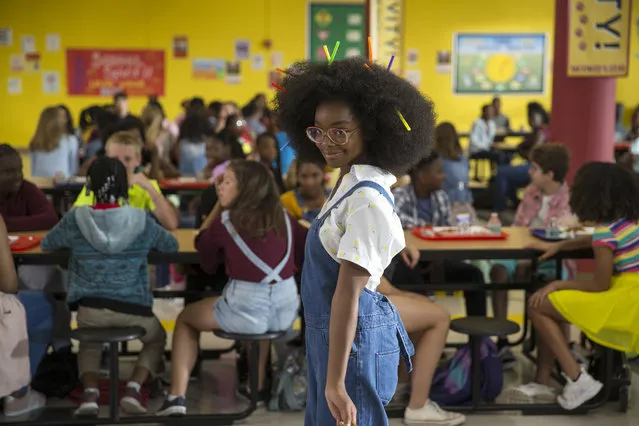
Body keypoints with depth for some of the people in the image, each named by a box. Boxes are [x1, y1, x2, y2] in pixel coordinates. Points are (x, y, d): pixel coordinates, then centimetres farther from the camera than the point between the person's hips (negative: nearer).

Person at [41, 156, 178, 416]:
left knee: (89, 344, 35)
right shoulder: (141, 220, -3)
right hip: (132, 307, -1)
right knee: (157, 339, 32)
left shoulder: (74, 219, -2)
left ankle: (90, 392, 5)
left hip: (89, 308, 1)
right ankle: (133, 388, 5)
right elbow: (172, 245, 13)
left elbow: (46, 245, 16)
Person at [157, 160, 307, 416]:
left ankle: (177, 397, 11)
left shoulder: (225, 220, -2)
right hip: (286, 309, 5)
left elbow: (202, 245, 16)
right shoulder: (283, 217, 9)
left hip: (247, 310, -4)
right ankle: (259, 386, 48)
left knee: (185, 319, 23)